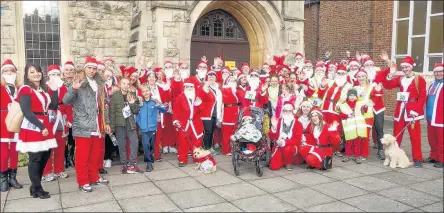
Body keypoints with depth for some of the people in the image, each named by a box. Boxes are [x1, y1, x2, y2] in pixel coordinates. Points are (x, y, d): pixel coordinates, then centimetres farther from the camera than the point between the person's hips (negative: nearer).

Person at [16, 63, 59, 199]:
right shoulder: (25, 89, -8)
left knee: (45, 157, 10)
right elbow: (27, 112, -17)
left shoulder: (43, 89, 15)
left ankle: (35, 187, 22)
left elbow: (54, 106, 9)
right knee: (35, 158, -3)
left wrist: (55, 90, 1)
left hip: (46, 127, 8)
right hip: (33, 128, -8)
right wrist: (41, 127, -21)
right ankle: (37, 189, 8)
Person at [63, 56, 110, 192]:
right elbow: (66, 101, -16)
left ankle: (94, 177, 27)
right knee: (82, 155, 1)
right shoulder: (79, 83, -5)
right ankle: (83, 182, 9)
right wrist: (73, 89, -33)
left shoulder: (99, 85, 13)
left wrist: (106, 122, 14)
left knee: (95, 154, 14)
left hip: (96, 125, 6)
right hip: (83, 126, -6)